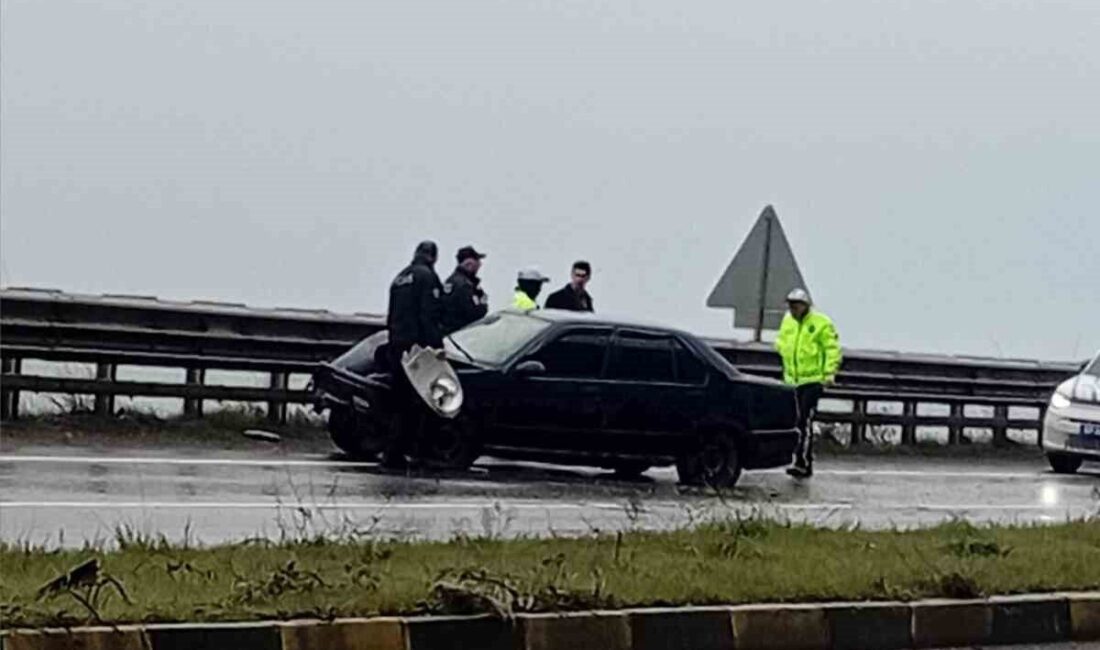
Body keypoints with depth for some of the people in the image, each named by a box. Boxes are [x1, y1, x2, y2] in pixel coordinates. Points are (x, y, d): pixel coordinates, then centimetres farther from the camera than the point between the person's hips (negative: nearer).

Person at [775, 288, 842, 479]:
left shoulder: (821, 323, -9)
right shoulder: (787, 322, 11)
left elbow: (832, 349, -10)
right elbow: (782, 344, 26)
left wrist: (829, 373, -16)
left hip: (813, 379, -7)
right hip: (793, 380, 7)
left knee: (804, 421, -16)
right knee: (799, 421, 11)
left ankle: (802, 462, -19)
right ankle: (807, 465, 19)